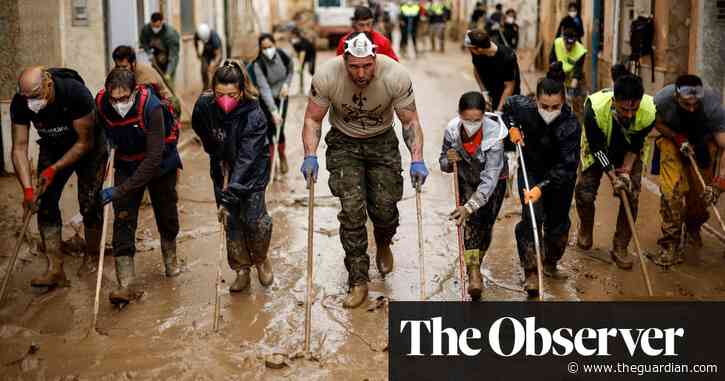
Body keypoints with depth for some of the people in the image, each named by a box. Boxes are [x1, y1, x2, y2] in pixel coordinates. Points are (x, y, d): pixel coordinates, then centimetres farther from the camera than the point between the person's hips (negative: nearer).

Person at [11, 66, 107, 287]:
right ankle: (55, 269, -8)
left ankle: (91, 257, 19)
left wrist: (54, 169, -30)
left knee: (89, 205, -6)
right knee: (46, 204, -9)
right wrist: (27, 189, -29)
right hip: (53, 149, 3)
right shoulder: (20, 104, -24)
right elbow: (19, 147, -20)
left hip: (88, 149, -3)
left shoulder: (76, 93, -35)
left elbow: (85, 143, -26)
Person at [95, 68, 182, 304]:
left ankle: (170, 258, 44)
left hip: (160, 163, -2)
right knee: (123, 219, -11)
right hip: (127, 165, 2)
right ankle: (127, 285, -14)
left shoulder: (152, 107, -35)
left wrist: (120, 190, -38)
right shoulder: (101, 104, -22)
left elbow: (154, 157, -36)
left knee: (166, 214, 15)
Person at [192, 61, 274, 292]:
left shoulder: (254, 115, -31)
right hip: (223, 167, 3)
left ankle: (261, 259, 18)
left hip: (252, 170, -3)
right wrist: (218, 158, 5)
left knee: (253, 217, -11)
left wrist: (230, 195, -42)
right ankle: (242, 270, 15)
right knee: (231, 221, 1)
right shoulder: (204, 105, -19)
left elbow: (246, 158, -35)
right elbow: (202, 132, 6)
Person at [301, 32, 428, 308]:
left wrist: (417, 160, -28)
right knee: (352, 208, -12)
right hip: (344, 143, 0)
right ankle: (358, 281, 1)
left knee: (385, 208, -2)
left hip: (382, 142, 1)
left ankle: (383, 244, 36)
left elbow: (411, 122, -16)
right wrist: (310, 155, -26)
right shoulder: (326, 77, -25)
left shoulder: (396, 76, -26)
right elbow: (313, 119, -12)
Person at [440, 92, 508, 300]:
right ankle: (474, 273, -24)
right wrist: (449, 161, -32)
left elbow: (490, 179, -37)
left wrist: (469, 207, -46)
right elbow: (443, 164, -7)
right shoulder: (452, 130, -24)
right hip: (466, 180, 2)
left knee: (485, 226, 3)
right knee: (470, 220, -19)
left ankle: (475, 266, 31)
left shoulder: (494, 134, -34)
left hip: (494, 181, -2)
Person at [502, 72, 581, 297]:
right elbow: (509, 104, 4)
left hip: (560, 177, 0)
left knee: (559, 222, 11)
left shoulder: (570, 126, -31)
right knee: (531, 218, -16)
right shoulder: (524, 107, -23)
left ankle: (550, 264, 36)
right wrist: (512, 127, -11)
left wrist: (542, 187, -43)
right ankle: (531, 273, -10)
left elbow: (567, 166, -34)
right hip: (531, 170, 0)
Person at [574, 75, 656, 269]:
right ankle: (585, 230, 27)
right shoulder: (594, 107, -39)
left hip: (628, 153, 1)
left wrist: (626, 170, -19)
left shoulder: (649, 111, -33)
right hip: (598, 149, -1)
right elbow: (596, 147, -26)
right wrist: (612, 177, -27)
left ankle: (620, 248, 6)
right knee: (585, 193, -6)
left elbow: (636, 143, -13)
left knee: (632, 195, -8)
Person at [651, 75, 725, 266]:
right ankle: (670, 246, -5)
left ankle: (693, 228, 34)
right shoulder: (663, 99, -31)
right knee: (672, 191, -14)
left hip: (703, 142, 0)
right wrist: (677, 138, -23)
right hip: (672, 138, 0)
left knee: (700, 192, 0)